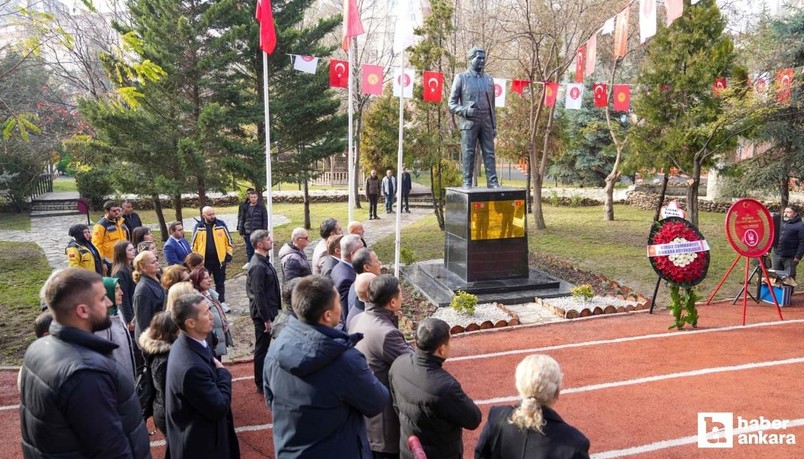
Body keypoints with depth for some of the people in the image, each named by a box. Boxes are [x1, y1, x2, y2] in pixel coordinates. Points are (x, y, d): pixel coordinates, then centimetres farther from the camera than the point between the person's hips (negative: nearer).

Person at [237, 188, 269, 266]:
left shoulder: (261, 207, -3)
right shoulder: (245, 207, 5)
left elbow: (265, 220, -4)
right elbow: (242, 219, 8)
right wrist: (241, 231, 4)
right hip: (248, 232, 3)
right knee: (249, 248, 9)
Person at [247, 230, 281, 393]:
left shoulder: (263, 261, 7)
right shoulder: (258, 266, -23)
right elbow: (258, 295, -23)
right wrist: (266, 319, -20)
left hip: (268, 310, 9)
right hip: (262, 313, -9)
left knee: (265, 346, 20)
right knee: (262, 347, 3)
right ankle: (261, 384, 16)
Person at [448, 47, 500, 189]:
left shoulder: (489, 79, 16)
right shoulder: (461, 78, 5)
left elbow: (492, 105, 16)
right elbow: (452, 103, 2)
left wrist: (494, 126, 11)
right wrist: (465, 111, -16)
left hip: (486, 123, 4)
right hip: (469, 122, -3)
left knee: (489, 153, 0)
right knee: (468, 153, -2)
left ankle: (492, 181, 1)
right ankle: (467, 182, 2)